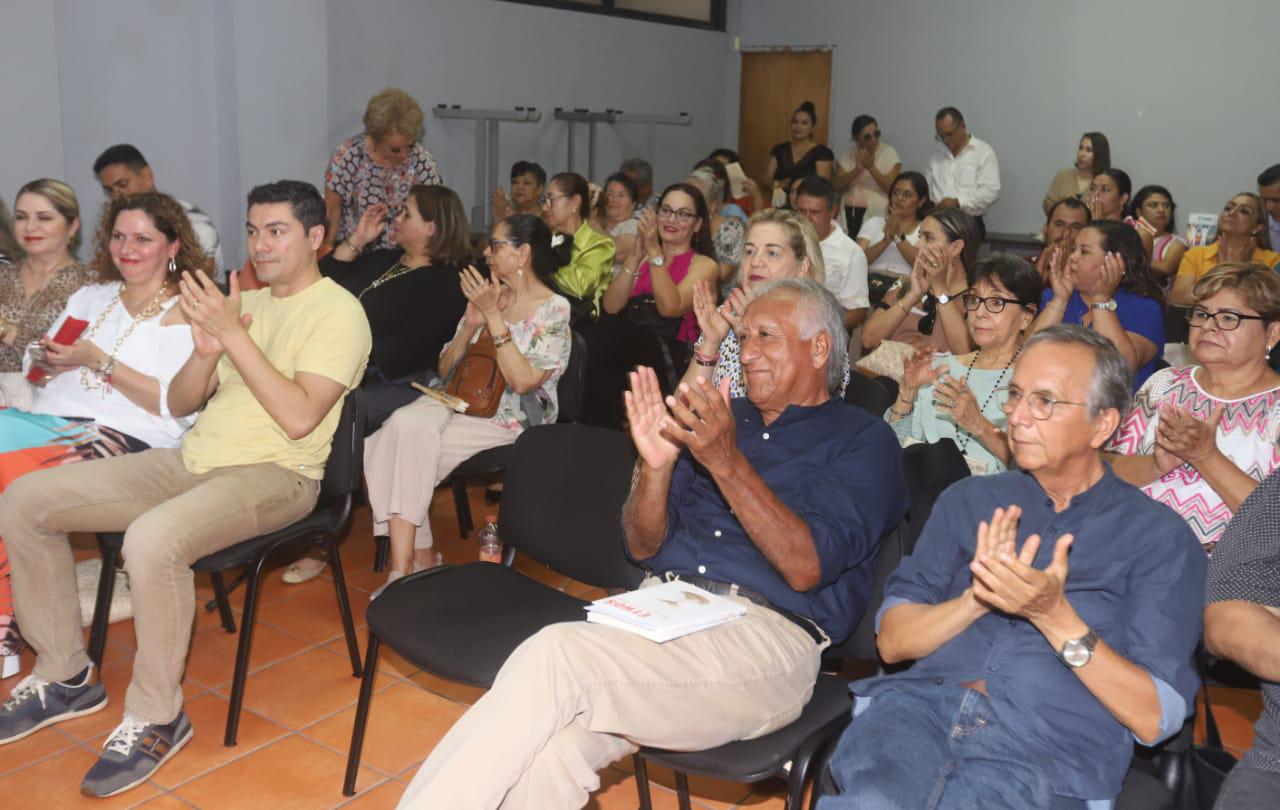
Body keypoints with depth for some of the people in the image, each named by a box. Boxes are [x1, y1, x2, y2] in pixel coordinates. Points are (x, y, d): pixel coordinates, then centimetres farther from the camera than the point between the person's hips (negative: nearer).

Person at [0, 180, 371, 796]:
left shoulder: (338, 312, -6)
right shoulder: (244, 303, 18)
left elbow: (299, 416, -20)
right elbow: (178, 405, 15)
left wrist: (234, 336, -20)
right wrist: (205, 349, -6)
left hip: (274, 474, -8)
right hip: (192, 460, 8)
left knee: (152, 538, -37)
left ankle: (156, 716, -14)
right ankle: (64, 675, 13)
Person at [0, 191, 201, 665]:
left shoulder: (180, 313, 3)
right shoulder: (91, 297, 25)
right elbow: (40, 372, 25)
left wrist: (97, 360, -12)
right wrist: (48, 360, 2)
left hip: (118, 436, -6)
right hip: (46, 416, 7)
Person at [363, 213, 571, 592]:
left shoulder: (554, 310, -3)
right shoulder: (487, 294, 14)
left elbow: (522, 381, -15)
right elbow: (445, 368, 14)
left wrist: (494, 316, -15)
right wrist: (471, 323, -3)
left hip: (506, 422, -6)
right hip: (454, 401, 6)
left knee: (401, 445, -26)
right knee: (406, 423, -26)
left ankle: (407, 566, -17)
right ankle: (418, 558, -18)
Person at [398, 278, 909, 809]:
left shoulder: (862, 441, 7)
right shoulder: (722, 417, 22)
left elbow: (806, 568, -9)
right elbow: (643, 547, 17)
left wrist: (728, 463, -19)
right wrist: (655, 465, -3)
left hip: (766, 632, -4)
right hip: (658, 607, 5)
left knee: (554, 657, -27)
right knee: (549, 749, -27)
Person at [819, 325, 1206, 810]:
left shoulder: (1160, 537, 9)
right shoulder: (969, 500, 18)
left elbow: (1154, 719, 1)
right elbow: (892, 641, 11)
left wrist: (1055, 616, -11)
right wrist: (976, 599, -7)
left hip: (1051, 741, -1)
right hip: (923, 702, 2)